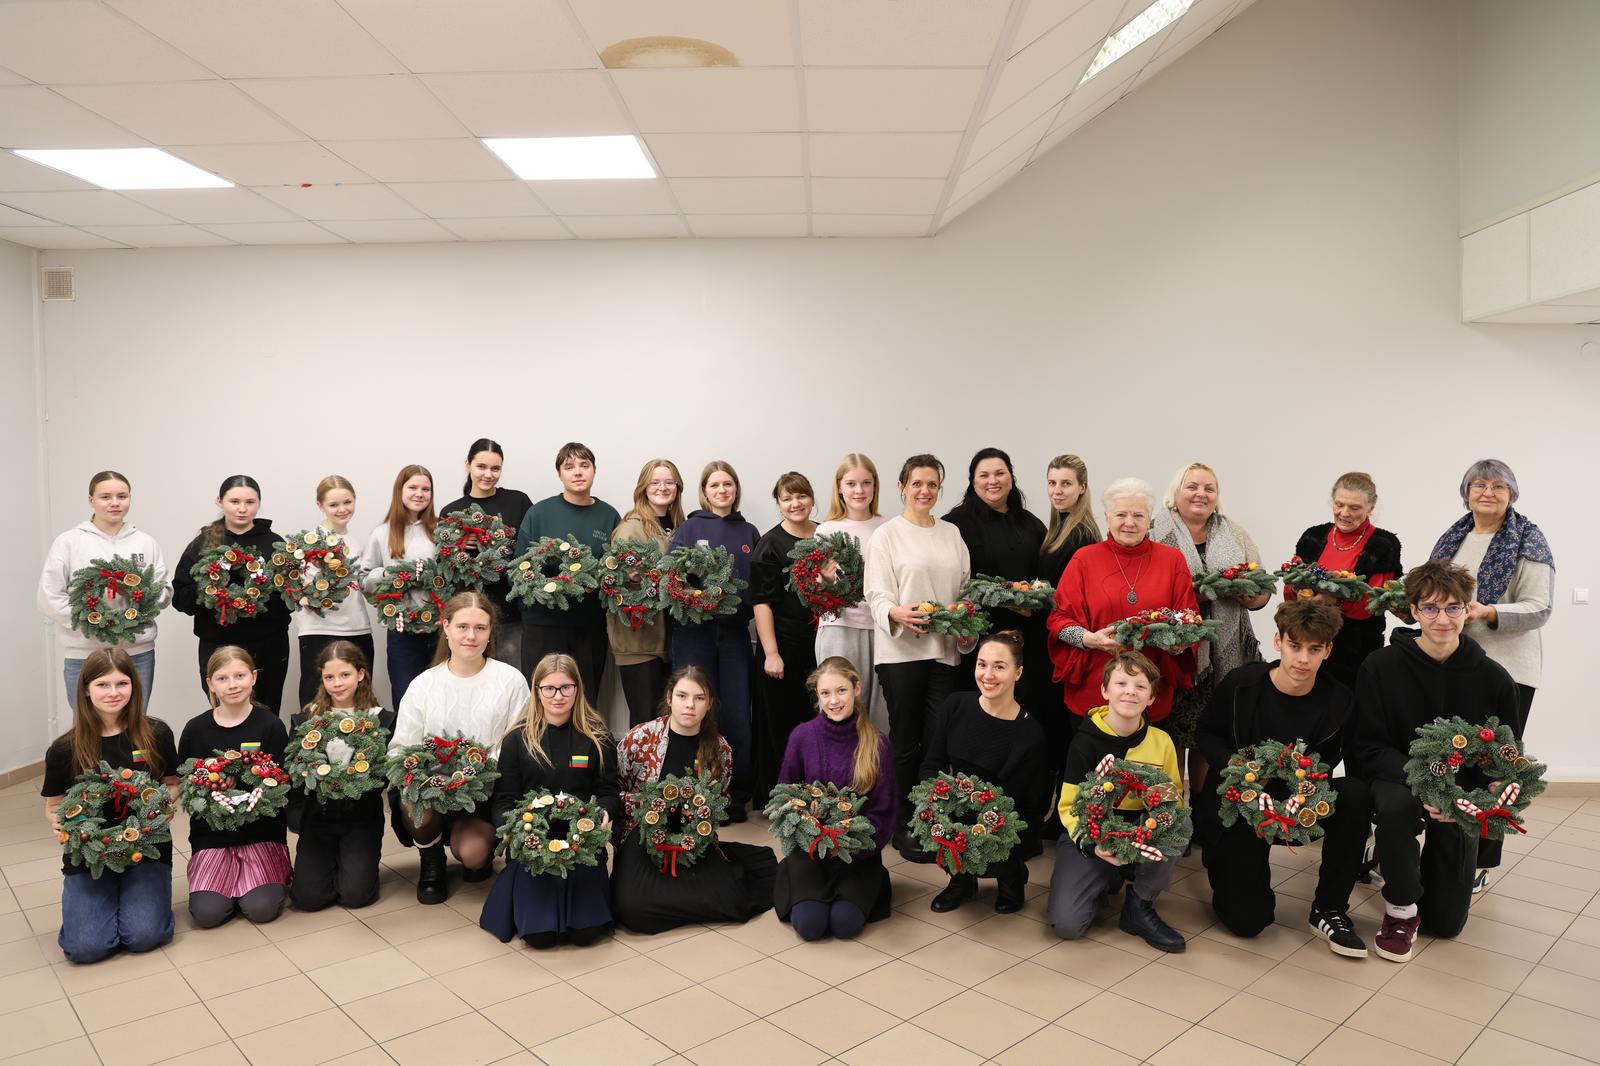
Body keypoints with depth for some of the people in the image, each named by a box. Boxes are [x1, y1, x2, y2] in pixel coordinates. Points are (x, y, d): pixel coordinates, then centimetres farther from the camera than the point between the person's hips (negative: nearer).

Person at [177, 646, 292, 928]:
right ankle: (234, 886, 15)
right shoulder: (196, 729, 2)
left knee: (261, 909, -18)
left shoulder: (271, 725, -4)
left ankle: (278, 877, 14)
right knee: (207, 913, -16)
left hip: (262, 833, -2)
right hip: (211, 834, 2)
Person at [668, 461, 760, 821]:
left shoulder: (749, 533, 14)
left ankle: (736, 798, 13)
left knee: (737, 716, 0)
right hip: (695, 630, -2)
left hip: (735, 632, 2)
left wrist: (746, 606, -5)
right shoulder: (689, 528, 7)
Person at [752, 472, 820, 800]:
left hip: (822, 642, 4)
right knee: (781, 721, 2)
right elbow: (761, 601, -9)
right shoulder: (770, 544, -4)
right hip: (784, 645, -4)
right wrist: (771, 653, -14)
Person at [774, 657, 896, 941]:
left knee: (845, 923, -21)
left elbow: (883, 811, -3)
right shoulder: (802, 736, -6)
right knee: (810, 924, -19)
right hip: (809, 847, 1)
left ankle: (868, 887, 11)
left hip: (858, 852, 0)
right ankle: (801, 886, 13)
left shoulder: (876, 744, -7)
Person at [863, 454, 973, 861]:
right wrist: (897, 613, -26)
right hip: (900, 648, -4)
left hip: (944, 649, 4)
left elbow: (965, 588, 17)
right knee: (905, 740, 2)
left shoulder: (951, 534, 15)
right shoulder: (887, 534, 1)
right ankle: (904, 826, 14)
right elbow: (877, 594, -6)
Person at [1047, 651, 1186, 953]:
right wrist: (1093, 845, -28)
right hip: (1090, 838, -2)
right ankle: (1106, 882, 14)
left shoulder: (1161, 741, -2)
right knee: (1066, 923, -22)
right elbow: (1070, 806, -9)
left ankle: (1139, 907, -5)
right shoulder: (1085, 741, -10)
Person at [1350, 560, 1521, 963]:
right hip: (1396, 779, -2)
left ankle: (1433, 864, 38)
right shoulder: (1381, 667, -13)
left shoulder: (1494, 680, -7)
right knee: (1395, 806, -40)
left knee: (1446, 922, 2)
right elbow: (1369, 748, -13)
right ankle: (1401, 908, -13)